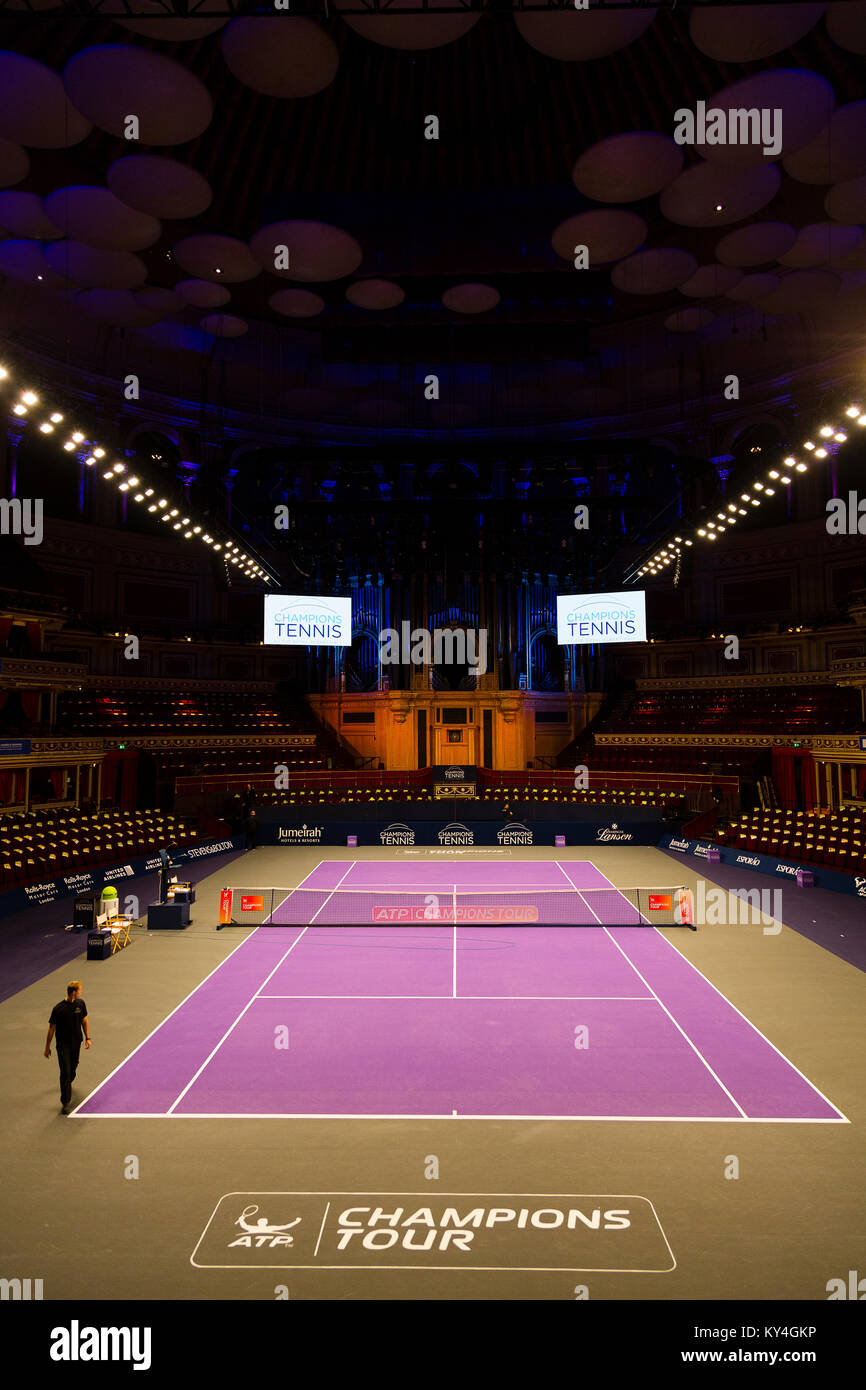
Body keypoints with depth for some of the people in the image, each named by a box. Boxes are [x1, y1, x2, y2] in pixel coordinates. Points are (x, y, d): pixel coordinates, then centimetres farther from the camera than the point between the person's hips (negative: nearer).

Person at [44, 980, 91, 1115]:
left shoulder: (80, 1003, -3)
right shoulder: (58, 1009, -17)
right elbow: (51, 1028, -7)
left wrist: (87, 1038, 6)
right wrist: (47, 1047, -2)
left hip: (76, 1043, 5)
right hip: (63, 1044, -5)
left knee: (73, 1067, 18)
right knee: (65, 1072, -8)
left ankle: (68, 1083, 49)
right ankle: (65, 1102, 0)